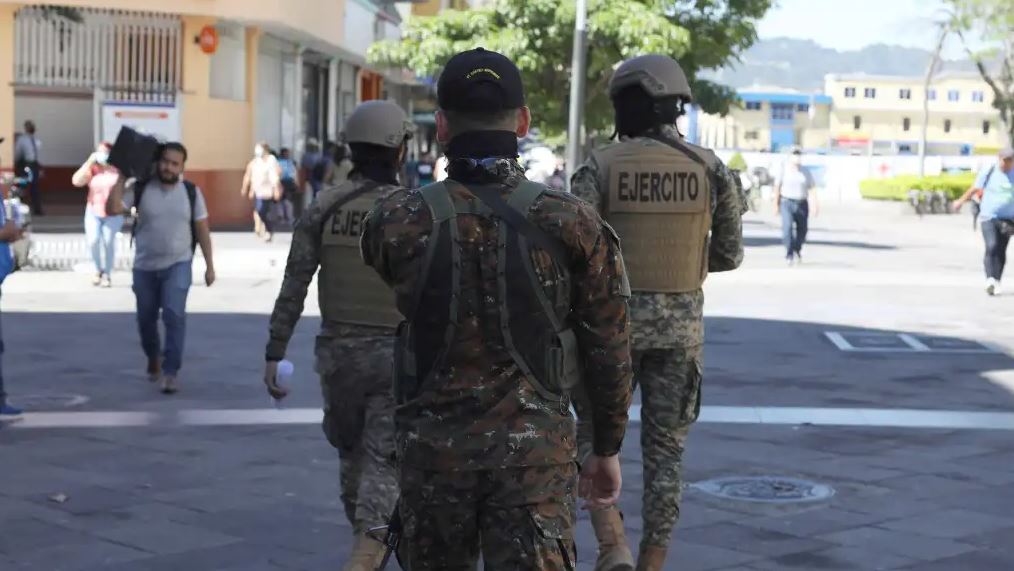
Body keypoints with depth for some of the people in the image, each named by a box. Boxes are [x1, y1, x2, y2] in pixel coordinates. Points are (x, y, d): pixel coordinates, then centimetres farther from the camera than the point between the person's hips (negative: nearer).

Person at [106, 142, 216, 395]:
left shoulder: (191, 192, -3)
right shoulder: (140, 189, -5)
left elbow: (202, 230, 2)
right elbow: (112, 209, -15)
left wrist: (210, 265, 0)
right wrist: (121, 177, -15)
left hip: (178, 265, -2)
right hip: (145, 267, 2)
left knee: (174, 315, -19)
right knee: (146, 319, 14)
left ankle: (170, 372, -13)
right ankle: (154, 360, 41)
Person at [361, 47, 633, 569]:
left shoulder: (397, 223, -7)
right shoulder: (573, 225, -8)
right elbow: (608, 351, -2)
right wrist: (607, 449, 12)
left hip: (433, 448, 1)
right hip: (534, 452, -1)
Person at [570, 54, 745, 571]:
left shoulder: (600, 166, -9)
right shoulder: (711, 169, -2)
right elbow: (729, 254, 7)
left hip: (613, 319, -2)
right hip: (680, 324, 2)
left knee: (595, 438, 14)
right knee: (664, 450, 11)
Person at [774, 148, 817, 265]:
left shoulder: (806, 172, 4)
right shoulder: (784, 170, -1)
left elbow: (812, 189, 1)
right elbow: (777, 186, 3)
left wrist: (815, 204, -9)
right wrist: (776, 203, 3)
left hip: (802, 204, 3)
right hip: (787, 203, -3)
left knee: (802, 230, 9)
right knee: (787, 227, -18)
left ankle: (797, 252, 34)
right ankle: (789, 255, -16)